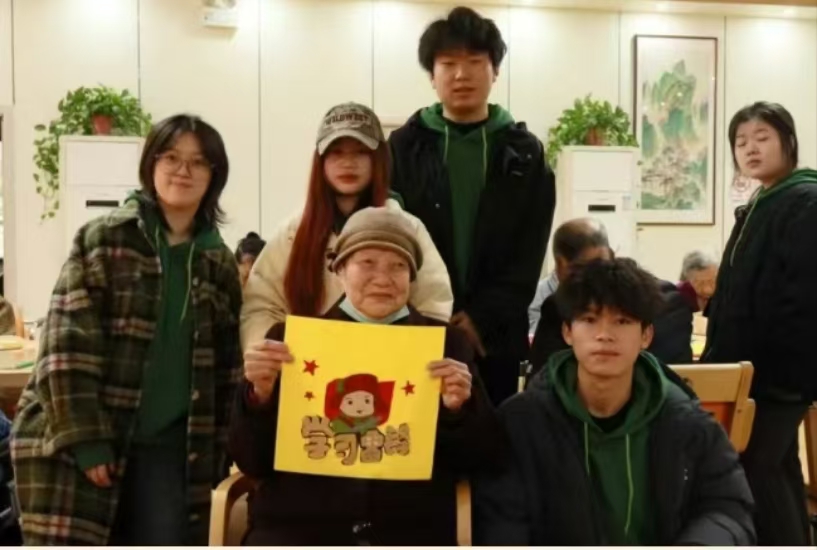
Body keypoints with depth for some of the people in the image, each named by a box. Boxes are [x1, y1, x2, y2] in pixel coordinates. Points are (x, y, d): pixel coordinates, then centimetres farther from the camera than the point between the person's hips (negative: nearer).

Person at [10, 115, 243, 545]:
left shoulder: (220, 264, 8)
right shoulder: (104, 238, -3)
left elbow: (226, 367, 9)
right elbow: (67, 345, -10)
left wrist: (215, 452, 5)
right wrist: (86, 440, -15)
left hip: (168, 446, 3)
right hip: (83, 440, -3)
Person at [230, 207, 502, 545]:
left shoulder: (446, 342, 11)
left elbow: (483, 461, 10)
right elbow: (251, 463, 8)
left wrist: (459, 409, -8)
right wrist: (259, 395, -8)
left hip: (413, 530, 0)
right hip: (297, 526, 0)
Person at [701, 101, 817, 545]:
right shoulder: (755, 208, 17)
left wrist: (767, 363, -22)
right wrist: (720, 354, 15)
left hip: (781, 367, -9)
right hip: (756, 365, 9)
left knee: (756, 467, -9)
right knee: (777, 466, 15)